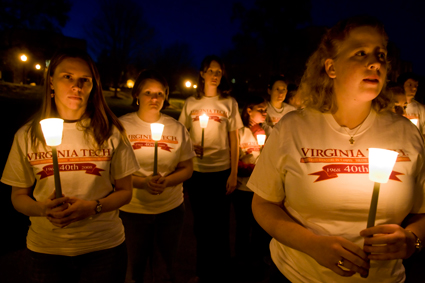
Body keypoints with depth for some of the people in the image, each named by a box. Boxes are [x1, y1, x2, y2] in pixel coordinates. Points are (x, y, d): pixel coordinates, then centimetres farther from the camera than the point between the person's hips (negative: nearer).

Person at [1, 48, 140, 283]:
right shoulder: (27, 136, -2)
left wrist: (93, 207, -18)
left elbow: (125, 191, 0)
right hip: (45, 251, 1)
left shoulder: (110, 133, -5)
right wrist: (43, 209, -16)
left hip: (104, 247, 0)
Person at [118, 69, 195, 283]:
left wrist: (166, 181, -17)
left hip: (170, 211, 2)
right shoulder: (122, 126, -5)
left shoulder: (177, 129, 1)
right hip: (131, 211, -1)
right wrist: (143, 182, -23)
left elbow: (187, 169, 3)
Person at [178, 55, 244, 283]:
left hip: (221, 171, -2)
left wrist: (234, 174, -5)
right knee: (200, 223, 13)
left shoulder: (229, 103, 2)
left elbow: (234, 140, 0)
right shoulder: (191, 103, 6)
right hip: (196, 170, 2)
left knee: (219, 225, 5)